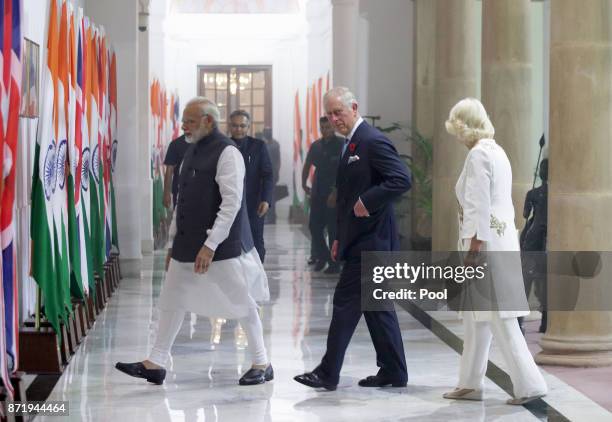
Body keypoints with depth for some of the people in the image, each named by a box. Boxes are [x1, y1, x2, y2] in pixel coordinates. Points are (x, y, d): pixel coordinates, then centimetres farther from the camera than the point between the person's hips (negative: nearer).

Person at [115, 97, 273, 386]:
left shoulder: (226, 153, -14)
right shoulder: (192, 151, 13)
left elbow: (231, 203, -20)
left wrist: (210, 245, -23)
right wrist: (174, 241, 17)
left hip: (223, 246, -8)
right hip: (187, 244, 8)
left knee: (241, 302, 1)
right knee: (172, 300, 9)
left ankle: (262, 364, 14)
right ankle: (156, 364, 16)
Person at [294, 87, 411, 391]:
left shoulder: (373, 142, -14)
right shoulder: (352, 143, 17)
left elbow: (402, 179, -24)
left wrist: (367, 202, -22)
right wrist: (340, 237, 18)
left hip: (370, 240, -10)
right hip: (361, 240, 10)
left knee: (346, 302, -7)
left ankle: (328, 373, -3)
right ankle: (393, 372, 16)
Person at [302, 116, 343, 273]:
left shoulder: (342, 145, -6)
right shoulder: (316, 145, 10)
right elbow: (307, 166, 20)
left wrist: (336, 192, -17)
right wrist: (304, 184, 8)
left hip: (334, 194, -5)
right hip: (318, 192, 5)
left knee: (333, 229, -3)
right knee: (314, 226, 5)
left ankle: (334, 264, 6)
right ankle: (322, 256, 24)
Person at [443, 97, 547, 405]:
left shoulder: (478, 154, -13)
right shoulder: (497, 152, 15)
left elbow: (479, 207, -18)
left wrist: (474, 250, -17)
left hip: (486, 244, -10)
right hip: (503, 239, 10)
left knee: (499, 317, -7)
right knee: (475, 316, 15)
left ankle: (528, 384, -7)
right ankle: (470, 384, 21)